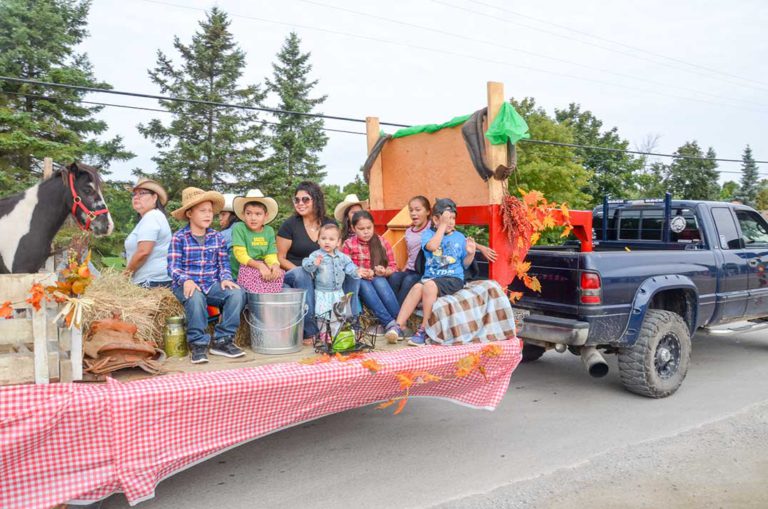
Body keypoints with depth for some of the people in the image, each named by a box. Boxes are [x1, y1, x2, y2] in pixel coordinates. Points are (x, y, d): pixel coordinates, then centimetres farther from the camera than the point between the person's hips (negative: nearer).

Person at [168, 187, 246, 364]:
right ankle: (198, 344, -21)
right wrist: (185, 280, -24)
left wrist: (226, 279, -12)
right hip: (188, 286, -3)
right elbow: (173, 266, -6)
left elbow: (224, 264, 9)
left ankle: (222, 341, -14)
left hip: (212, 285, 3)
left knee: (237, 293, -25)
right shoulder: (179, 237, 1)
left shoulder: (217, 237, 12)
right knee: (196, 297, -39)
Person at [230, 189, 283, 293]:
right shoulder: (239, 228, -7)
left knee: (278, 273, -22)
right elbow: (240, 254, -15)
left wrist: (275, 265, -25)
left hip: (262, 268, 4)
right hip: (241, 271, -3)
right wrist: (259, 265, -29)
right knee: (255, 274, -32)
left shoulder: (269, 231, 5)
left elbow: (271, 255, -1)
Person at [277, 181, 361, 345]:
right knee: (301, 274, -38)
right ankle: (309, 332, -34)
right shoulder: (289, 224, -4)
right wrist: (301, 271, -19)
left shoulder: (329, 224, 7)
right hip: (293, 275, -3)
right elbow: (280, 258, -4)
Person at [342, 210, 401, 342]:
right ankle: (390, 324, -48)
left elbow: (393, 266, 6)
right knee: (364, 283, -34)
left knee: (379, 281, -32)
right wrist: (357, 272, -21)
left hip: (380, 282, 1)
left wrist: (384, 271, -15)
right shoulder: (348, 244, 2)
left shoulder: (382, 242, 5)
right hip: (358, 284, -1)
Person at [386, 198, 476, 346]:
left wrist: (470, 253, -8)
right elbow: (432, 246, -15)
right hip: (430, 277, 1)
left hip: (453, 279, -1)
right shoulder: (428, 233, 9)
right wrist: (443, 225, -11)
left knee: (430, 285, -33)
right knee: (417, 287, -33)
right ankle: (399, 326, -32)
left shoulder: (460, 237, 11)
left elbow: (465, 264, 13)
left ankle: (424, 330, -26)